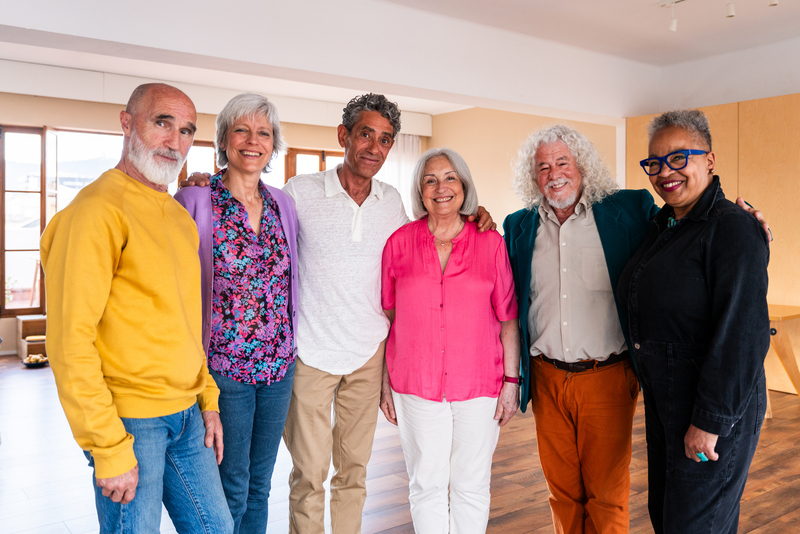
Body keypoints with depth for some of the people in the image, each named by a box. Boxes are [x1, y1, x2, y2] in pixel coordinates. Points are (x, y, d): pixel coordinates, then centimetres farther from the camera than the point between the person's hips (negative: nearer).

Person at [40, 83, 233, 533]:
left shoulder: (181, 217, 12)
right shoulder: (97, 210, -14)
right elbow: (70, 342, -18)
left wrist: (207, 399, 12)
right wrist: (109, 449, -18)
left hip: (187, 415, 8)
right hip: (130, 420, -7)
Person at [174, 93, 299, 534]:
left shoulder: (283, 203, 7)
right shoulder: (195, 201, -7)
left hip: (279, 361, 4)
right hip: (223, 364, -4)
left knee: (259, 484, 16)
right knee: (231, 488, 6)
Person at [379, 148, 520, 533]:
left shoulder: (490, 242, 0)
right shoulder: (400, 242, 1)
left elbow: (508, 319, 2)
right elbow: (387, 317, 5)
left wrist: (511, 381, -1)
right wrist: (385, 383, 4)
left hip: (478, 385, 0)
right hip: (415, 385, 0)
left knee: (471, 486, 11)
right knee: (425, 485, 11)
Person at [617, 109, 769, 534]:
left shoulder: (732, 229, -18)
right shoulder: (662, 226, 8)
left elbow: (741, 333, -23)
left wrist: (710, 421, -22)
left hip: (716, 404, -8)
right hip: (663, 396, 8)